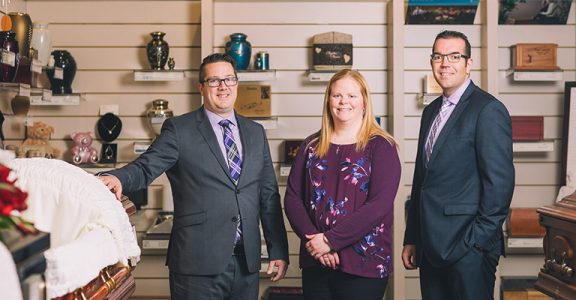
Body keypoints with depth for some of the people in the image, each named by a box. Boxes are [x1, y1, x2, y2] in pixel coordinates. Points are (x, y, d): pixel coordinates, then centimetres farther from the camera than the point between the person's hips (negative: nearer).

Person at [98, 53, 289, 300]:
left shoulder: (255, 132, 12)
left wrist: (278, 251, 10)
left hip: (247, 262, 4)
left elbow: (268, 195, 12)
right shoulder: (179, 129, 0)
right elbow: (146, 168, -8)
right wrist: (118, 178, -31)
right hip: (198, 263, -4)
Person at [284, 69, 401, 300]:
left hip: (364, 265, -3)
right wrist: (312, 239, -12)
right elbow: (292, 198, 4)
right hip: (315, 261, 4)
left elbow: (380, 204, -13)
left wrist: (330, 240, -15)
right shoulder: (312, 146, 9)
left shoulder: (380, 146, -3)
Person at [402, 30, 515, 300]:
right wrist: (411, 239, 15)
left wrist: (479, 239, -15)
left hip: (467, 248, -7)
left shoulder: (488, 110, -10)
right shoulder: (431, 111, 15)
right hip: (430, 246, 7)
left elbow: (500, 181, -15)